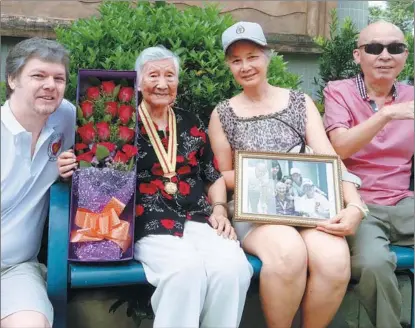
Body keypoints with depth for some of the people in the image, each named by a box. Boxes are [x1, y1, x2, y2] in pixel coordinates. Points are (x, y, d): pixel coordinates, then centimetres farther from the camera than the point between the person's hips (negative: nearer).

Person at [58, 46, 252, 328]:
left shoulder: (190, 124, 18)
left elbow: (214, 176, 22)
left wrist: (219, 209, 7)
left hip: (198, 220, 4)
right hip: (150, 226, -3)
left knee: (233, 268, -26)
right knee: (187, 269, -34)